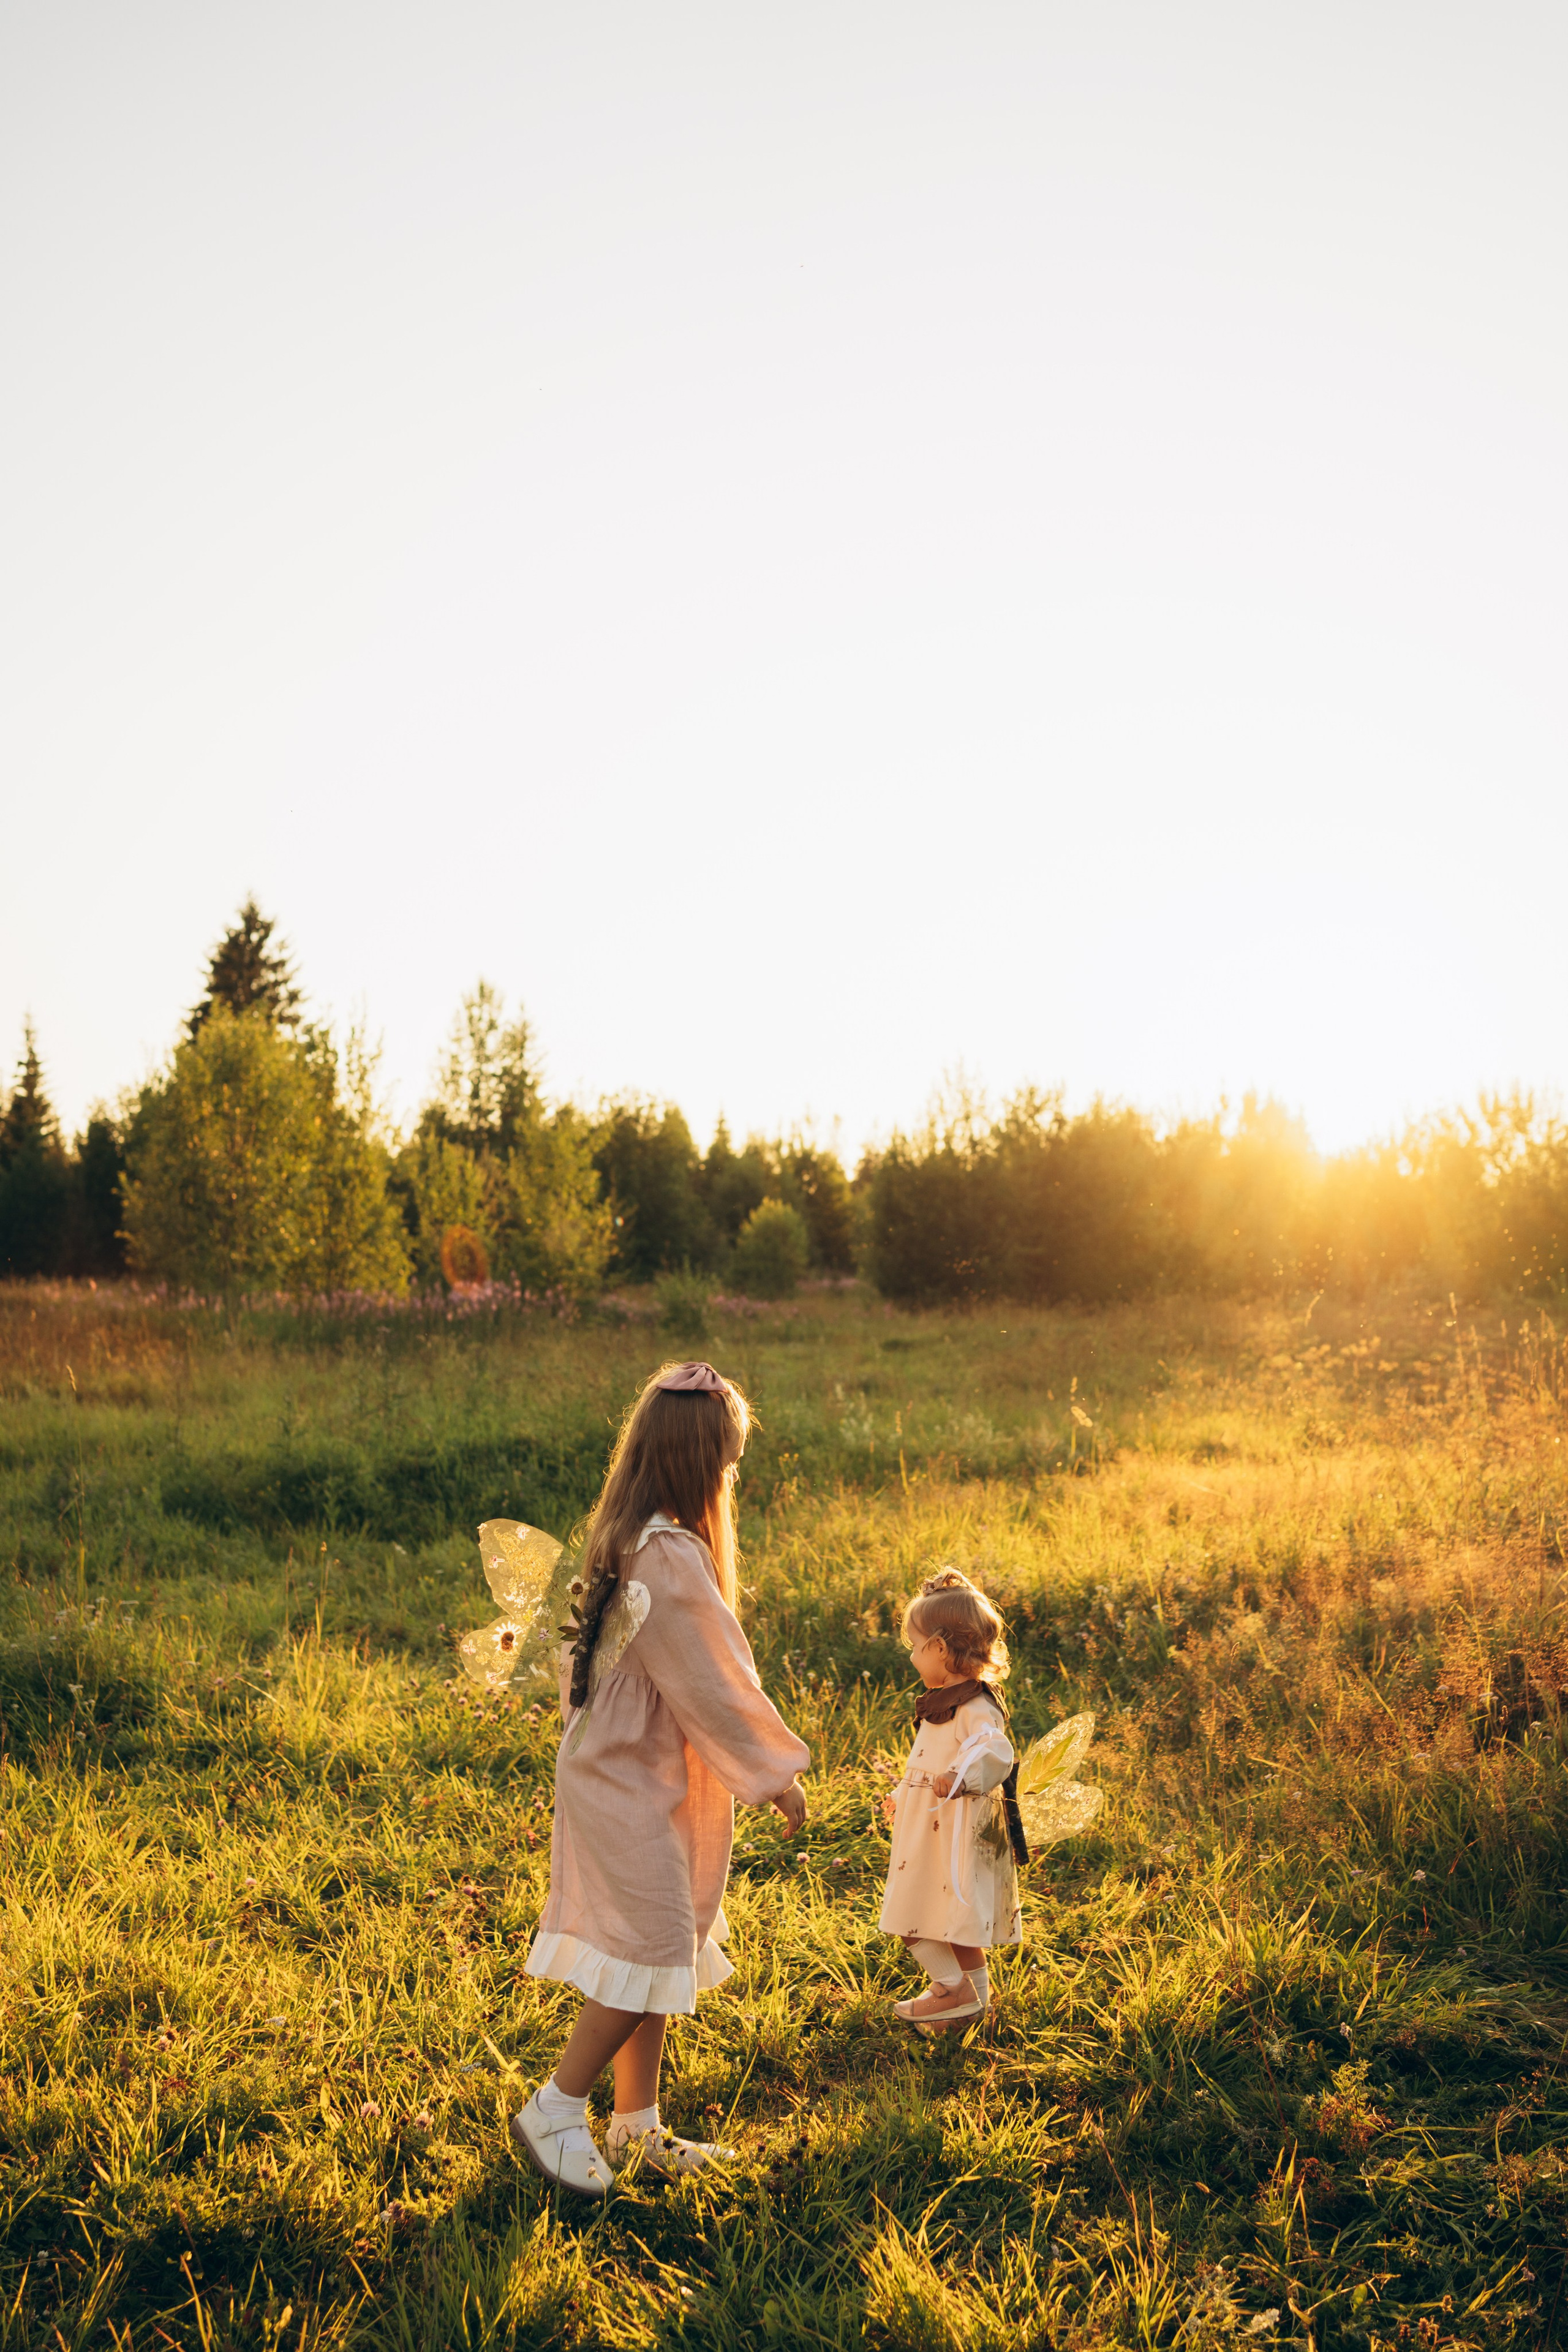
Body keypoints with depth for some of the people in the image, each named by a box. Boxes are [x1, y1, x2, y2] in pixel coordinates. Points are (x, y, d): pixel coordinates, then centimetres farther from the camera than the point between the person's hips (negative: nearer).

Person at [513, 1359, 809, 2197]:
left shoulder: (623, 1537, 6)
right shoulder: (671, 1556, -24)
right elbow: (712, 1683, -19)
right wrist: (776, 1771, -7)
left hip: (617, 1772, 10)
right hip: (633, 1784, -10)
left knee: (654, 1953, 16)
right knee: (653, 1950, -1)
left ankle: (636, 2123, 27)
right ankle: (554, 2112, 11)